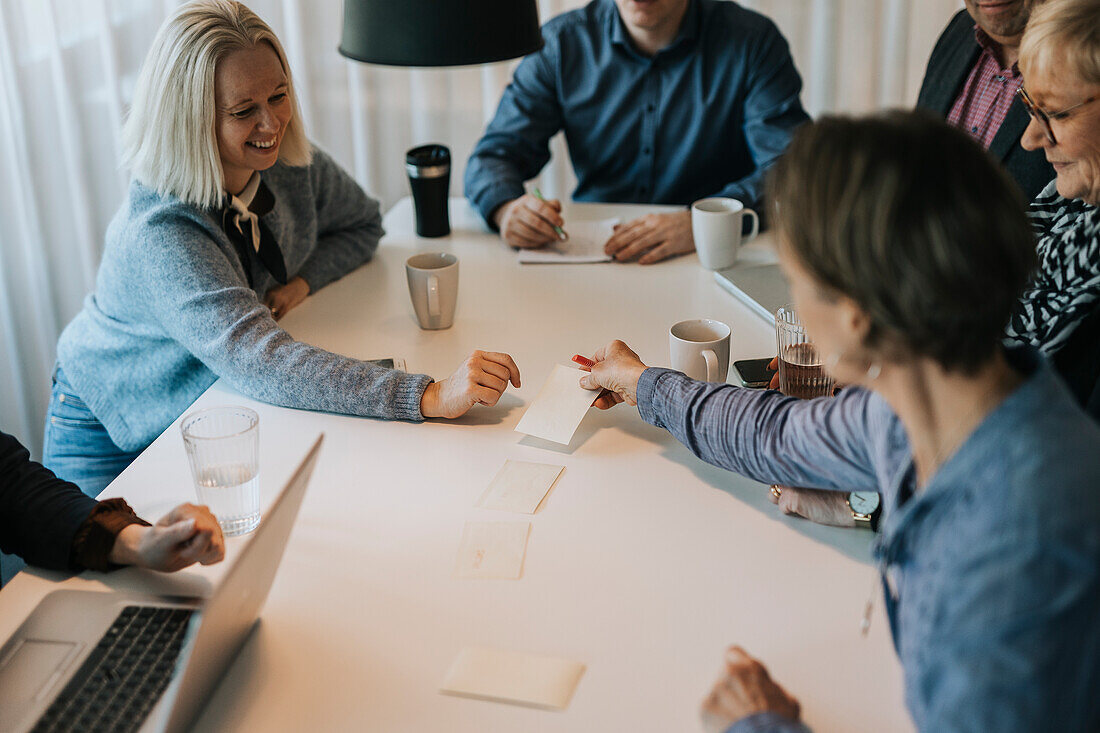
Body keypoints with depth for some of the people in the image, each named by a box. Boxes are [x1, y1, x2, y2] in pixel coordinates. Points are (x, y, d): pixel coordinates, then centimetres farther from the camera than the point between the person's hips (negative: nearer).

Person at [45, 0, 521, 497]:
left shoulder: (293, 166, -13)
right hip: (112, 435, -5)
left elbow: (361, 224, 8)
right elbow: (262, 363, -45)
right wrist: (431, 397, -55)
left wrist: (303, 281, -16)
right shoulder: (160, 235, -35)